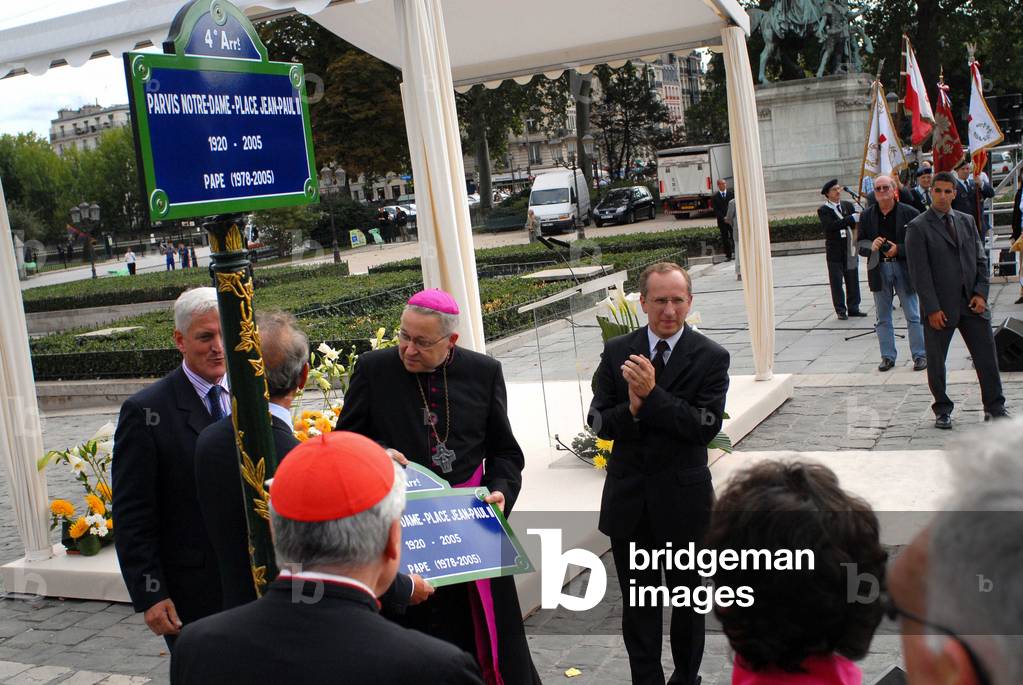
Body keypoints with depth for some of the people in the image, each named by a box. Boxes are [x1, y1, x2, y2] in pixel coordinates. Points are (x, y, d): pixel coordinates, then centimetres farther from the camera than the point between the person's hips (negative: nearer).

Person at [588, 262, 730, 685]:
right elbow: (598, 422, -3)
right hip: (628, 499, 2)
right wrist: (632, 409, -23)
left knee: (687, 599, 18)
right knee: (637, 604, 12)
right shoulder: (617, 352, -2)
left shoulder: (711, 358, -9)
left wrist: (652, 395, -26)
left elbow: (707, 427, -19)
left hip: (683, 499, -1)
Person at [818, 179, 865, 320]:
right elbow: (831, 226, -21)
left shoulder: (848, 205, 11)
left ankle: (853, 308, 18)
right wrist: (851, 219, -24)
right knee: (836, 282, 0)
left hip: (850, 249, 4)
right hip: (835, 251, -4)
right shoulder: (823, 210, -5)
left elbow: (856, 223, 4)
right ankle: (841, 310, 7)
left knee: (853, 280, 8)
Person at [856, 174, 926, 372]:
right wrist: (871, 246, -13)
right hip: (879, 269, 3)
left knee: (913, 315, 1)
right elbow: (860, 244, 8)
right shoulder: (867, 216, 6)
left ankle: (920, 355, 10)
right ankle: (888, 356, 18)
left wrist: (898, 249, -16)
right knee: (883, 317, 9)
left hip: (904, 268, -3)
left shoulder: (910, 213, -3)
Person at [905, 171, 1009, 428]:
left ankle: (995, 408, 17)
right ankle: (942, 410, 20)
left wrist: (980, 293, -1)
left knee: (987, 356, 5)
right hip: (939, 307, -4)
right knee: (936, 361, 5)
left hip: (971, 303, 4)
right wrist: (932, 309, -14)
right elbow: (919, 272, -10)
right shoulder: (917, 228, -5)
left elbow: (980, 259, 12)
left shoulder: (967, 221, 11)